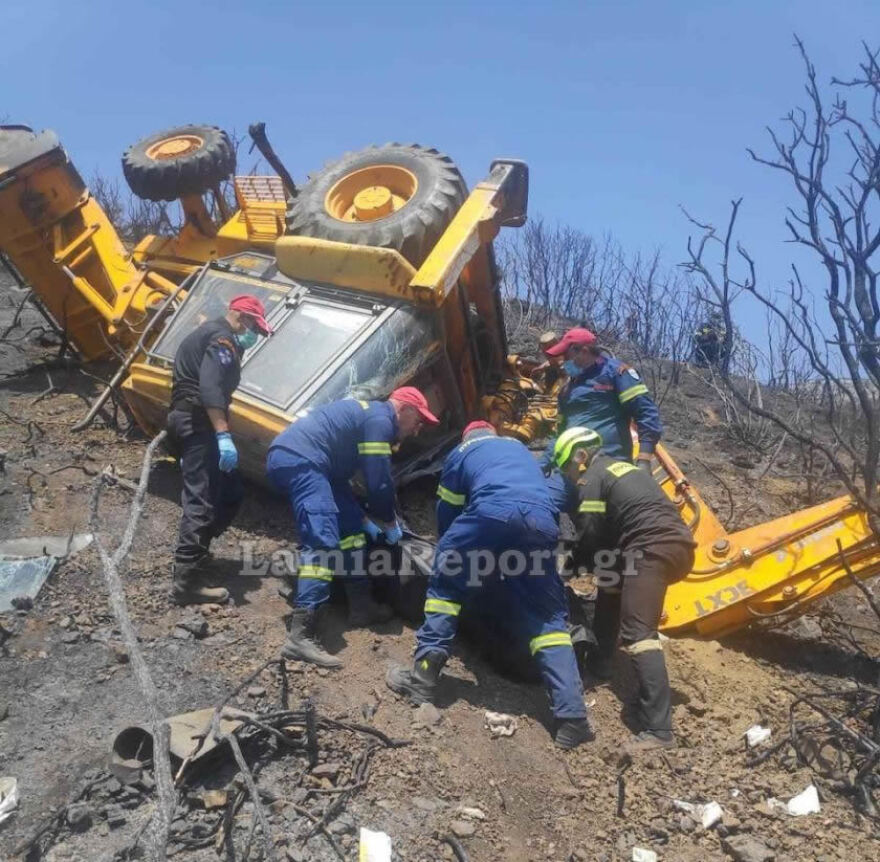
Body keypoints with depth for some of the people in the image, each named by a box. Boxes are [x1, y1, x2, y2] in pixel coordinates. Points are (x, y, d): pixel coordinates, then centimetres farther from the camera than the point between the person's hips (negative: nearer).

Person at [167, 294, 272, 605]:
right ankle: (187, 581, -16)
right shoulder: (222, 338, -8)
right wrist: (223, 435, -31)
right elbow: (210, 388, -24)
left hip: (190, 421, 11)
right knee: (202, 500, -14)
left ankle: (194, 552, 20)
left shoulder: (211, 334, 26)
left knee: (229, 494, 13)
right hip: (199, 423, -11)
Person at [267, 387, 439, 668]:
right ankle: (301, 635, -31)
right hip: (299, 460, -11)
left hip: (289, 458, 11)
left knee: (350, 527, 17)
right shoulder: (380, 419, -5)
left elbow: (346, 475, 30)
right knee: (322, 541, -21)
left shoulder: (368, 413, 27)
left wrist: (365, 520, 28)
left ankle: (361, 604, 24)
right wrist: (390, 523, 7)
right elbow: (379, 482, -9)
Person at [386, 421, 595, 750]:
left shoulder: (461, 452, 30)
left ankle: (424, 677, 9)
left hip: (493, 513, -3)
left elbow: (446, 513, 32)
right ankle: (572, 716, -1)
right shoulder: (520, 448, 42)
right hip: (542, 521, 4)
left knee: (444, 585, 17)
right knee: (548, 618, 9)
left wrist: (454, 550, 50)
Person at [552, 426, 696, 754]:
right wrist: (587, 560, 35)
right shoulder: (620, 468, 30)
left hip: (653, 547, -10)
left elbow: (590, 537, 2)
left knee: (638, 633, -14)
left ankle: (658, 729, -22)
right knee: (613, 584, 30)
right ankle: (600, 660, 36)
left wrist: (569, 566, 20)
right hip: (679, 543, 10)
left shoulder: (592, 479, 3)